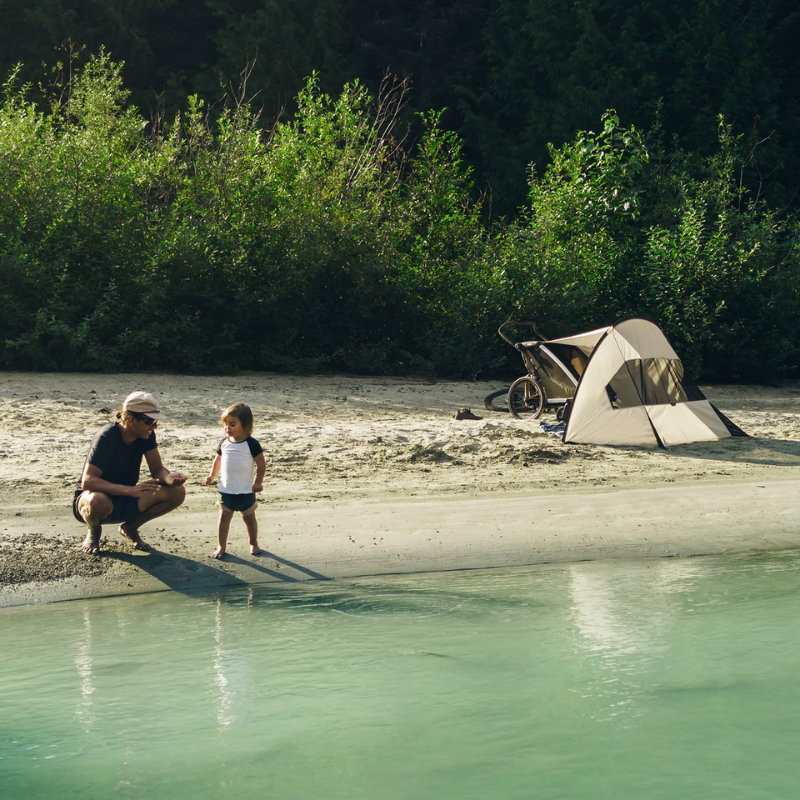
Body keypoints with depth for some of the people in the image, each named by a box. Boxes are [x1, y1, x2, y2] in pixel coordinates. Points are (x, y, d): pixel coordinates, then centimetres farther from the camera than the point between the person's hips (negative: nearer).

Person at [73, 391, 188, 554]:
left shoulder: (146, 435, -7)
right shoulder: (106, 437, -26)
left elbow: (158, 470, -3)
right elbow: (87, 481, -33)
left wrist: (170, 478, -29)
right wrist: (130, 489, -41)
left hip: (125, 502, 6)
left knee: (177, 492, -16)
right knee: (97, 501, -44)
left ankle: (130, 528, 7)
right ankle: (94, 531, -5)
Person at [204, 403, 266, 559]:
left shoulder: (251, 444, -14)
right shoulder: (224, 442, -1)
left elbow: (261, 464, -10)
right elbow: (218, 459, 12)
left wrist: (258, 482, -13)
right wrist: (212, 475, 4)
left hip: (245, 491, -3)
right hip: (225, 490, 3)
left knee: (249, 517, 13)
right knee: (224, 517, 6)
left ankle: (253, 543, 29)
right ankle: (221, 546, 12)